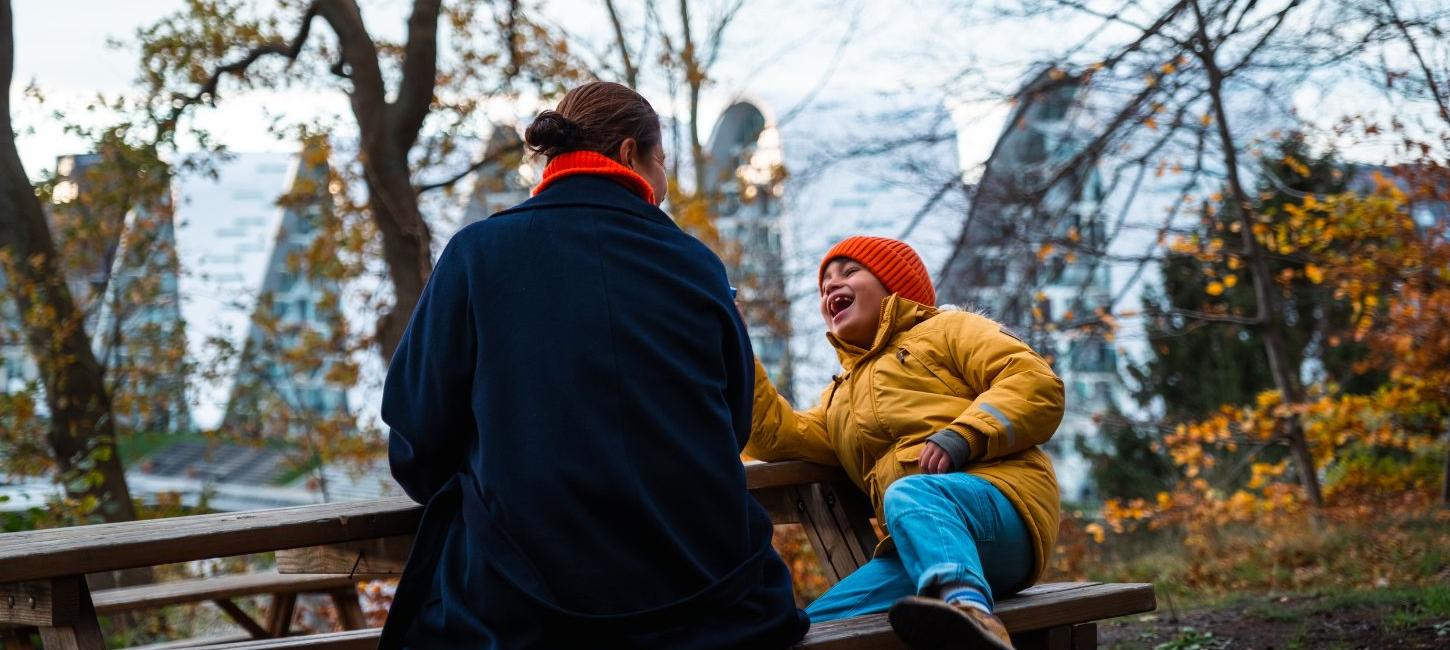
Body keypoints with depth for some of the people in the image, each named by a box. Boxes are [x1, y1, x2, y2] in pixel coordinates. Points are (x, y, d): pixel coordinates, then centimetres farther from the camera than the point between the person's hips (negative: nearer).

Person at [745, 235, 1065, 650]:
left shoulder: (946, 329, 20)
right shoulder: (841, 398, 39)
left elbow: (1038, 384, 3)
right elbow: (779, 435, 20)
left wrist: (961, 437, -12)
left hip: (996, 497, -6)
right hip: (916, 552, 6)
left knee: (909, 496, -40)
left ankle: (970, 610, -67)